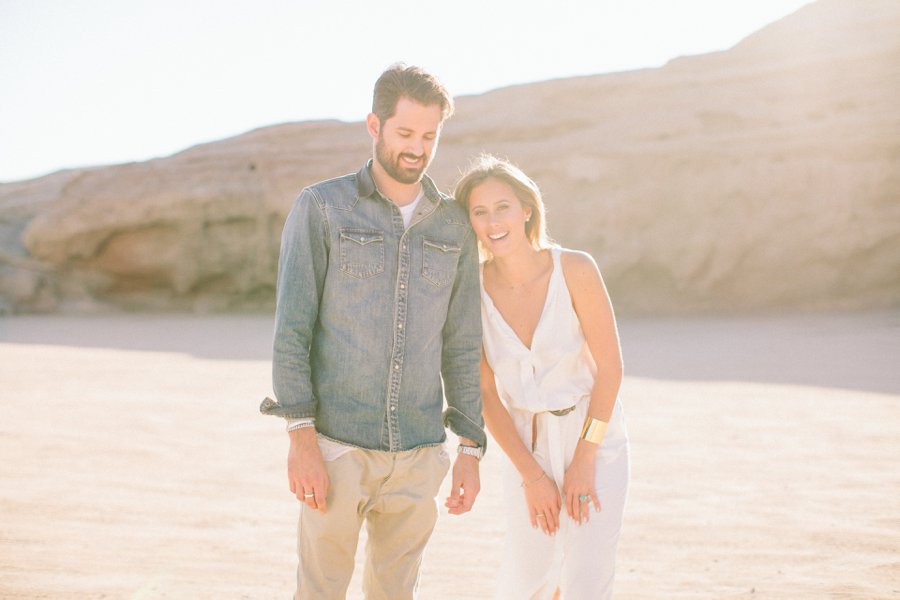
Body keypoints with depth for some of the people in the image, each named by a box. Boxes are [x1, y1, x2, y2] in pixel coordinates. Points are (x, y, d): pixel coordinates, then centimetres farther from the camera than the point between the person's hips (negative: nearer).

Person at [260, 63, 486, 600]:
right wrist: (301, 439, -17)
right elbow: (291, 328, -10)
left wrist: (471, 450, 4)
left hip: (417, 453, 4)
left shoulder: (453, 226, 7)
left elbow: (461, 346, 9)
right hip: (337, 443, -3)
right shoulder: (320, 207, -5)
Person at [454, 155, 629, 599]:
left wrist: (583, 462, -13)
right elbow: (486, 392, -6)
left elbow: (609, 367, -15)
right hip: (525, 443, 3)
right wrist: (531, 475, -8)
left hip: (594, 436, -2)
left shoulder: (575, 269, -20)